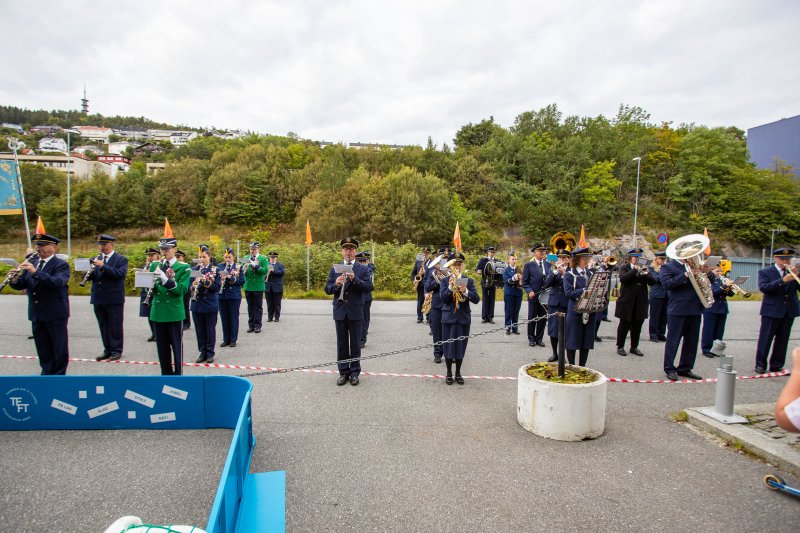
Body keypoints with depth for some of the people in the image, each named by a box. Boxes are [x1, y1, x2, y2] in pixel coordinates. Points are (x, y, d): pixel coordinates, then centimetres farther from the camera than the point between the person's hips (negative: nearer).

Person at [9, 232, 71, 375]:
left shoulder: (61, 265, -8)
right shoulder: (31, 263, 11)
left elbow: (58, 282, -26)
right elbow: (20, 285, 9)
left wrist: (35, 271, -32)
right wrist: (14, 279, -13)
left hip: (56, 314, -6)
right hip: (36, 314, 6)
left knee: (59, 348, 3)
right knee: (42, 348, 13)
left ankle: (59, 375, 13)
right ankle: (47, 373, 25)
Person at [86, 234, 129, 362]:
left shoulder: (121, 259, -2)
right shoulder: (97, 259, 13)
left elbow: (121, 273, -19)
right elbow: (91, 277, 11)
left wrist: (103, 266, -24)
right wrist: (89, 272, -12)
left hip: (114, 299, -5)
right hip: (98, 299, 5)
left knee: (115, 327, 1)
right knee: (103, 327, 10)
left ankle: (116, 351, 9)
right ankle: (107, 350, 19)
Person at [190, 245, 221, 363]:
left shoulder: (214, 270, -3)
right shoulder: (194, 269, 6)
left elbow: (217, 287, -8)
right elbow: (189, 284, 7)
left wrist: (206, 282, -22)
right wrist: (193, 286, -15)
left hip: (210, 305, -3)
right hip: (197, 305, 3)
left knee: (210, 330, 4)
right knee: (199, 330, 9)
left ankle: (210, 353, 14)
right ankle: (203, 353, 19)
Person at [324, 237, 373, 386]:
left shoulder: (363, 269, 1)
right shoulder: (334, 269, 7)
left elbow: (369, 287, -10)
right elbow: (327, 289, 3)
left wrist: (354, 278, -24)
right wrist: (336, 284, -19)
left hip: (355, 312, -2)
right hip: (340, 311, 2)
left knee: (355, 344, 7)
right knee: (341, 344, 9)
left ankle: (354, 372, 18)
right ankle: (343, 372, 20)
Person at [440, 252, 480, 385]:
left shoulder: (469, 281, 4)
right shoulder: (444, 281, 2)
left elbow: (476, 299, -7)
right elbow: (443, 298, -11)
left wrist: (465, 291, -24)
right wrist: (450, 287, -24)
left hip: (464, 318, 1)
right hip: (449, 318, -1)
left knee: (461, 346, 8)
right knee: (448, 346, 5)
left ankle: (458, 373, 24)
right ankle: (449, 373, 20)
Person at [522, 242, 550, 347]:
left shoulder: (548, 265, 8)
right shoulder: (528, 265, -2)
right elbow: (524, 282, -2)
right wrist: (529, 291, -16)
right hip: (533, 296, -3)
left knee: (542, 319, 8)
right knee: (532, 319, 6)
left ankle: (539, 338, 20)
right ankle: (531, 339, 18)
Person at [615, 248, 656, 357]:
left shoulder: (644, 268, 11)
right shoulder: (624, 267, 1)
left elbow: (653, 282, 1)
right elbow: (623, 278, -19)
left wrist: (646, 274, -17)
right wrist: (635, 270, -23)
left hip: (640, 302, 4)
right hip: (627, 301, -4)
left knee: (637, 326, 9)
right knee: (624, 325, 3)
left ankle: (634, 347, 20)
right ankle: (620, 347, 13)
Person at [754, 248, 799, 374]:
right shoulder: (765, 272, 0)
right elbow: (763, 287, -16)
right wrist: (783, 280, -25)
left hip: (790, 311, 4)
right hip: (771, 310, -4)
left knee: (782, 340, 8)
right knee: (765, 338, -2)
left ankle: (776, 365, 16)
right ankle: (760, 364, 6)